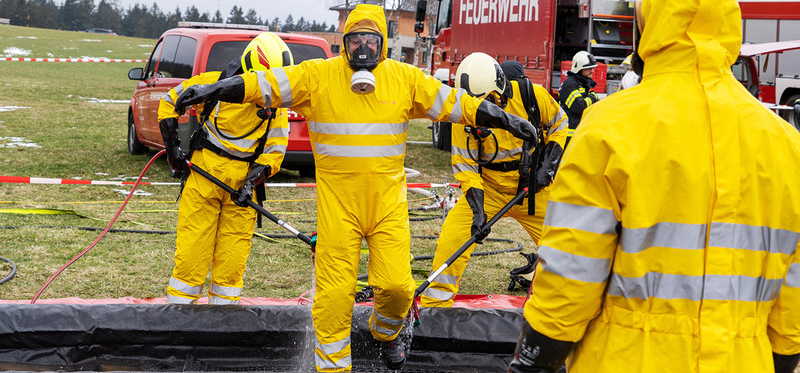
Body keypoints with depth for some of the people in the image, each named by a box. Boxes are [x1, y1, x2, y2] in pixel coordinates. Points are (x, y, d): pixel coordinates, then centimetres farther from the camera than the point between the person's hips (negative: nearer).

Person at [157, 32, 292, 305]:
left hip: (242, 181, 3)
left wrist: (252, 181, -11)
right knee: (193, 246, -2)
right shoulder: (215, 84, -8)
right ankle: (179, 304, 8)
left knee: (233, 254, 5)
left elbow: (275, 150, 4)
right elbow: (170, 101, 6)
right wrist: (172, 147, 2)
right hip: (204, 173, -2)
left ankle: (224, 304, 16)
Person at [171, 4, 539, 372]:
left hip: (387, 198, 2)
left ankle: (386, 332, 32)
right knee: (334, 290, -1)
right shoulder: (318, 75, -2)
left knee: (396, 284, -2)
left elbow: (452, 103, 8)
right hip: (337, 200, -1)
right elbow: (266, 84, -6)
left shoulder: (404, 78, 5)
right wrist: (212, 90, -15)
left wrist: (506, 120, 6)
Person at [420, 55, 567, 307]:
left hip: (533, 186, 1)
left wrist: (548, 165, -9)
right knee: (452, 239, -15)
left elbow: (558, 125, 2)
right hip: (488, 187, 0)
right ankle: (435, 304, 0)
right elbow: (465, 165, -12)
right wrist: (477, 210, -22)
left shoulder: (531, 94, -17)